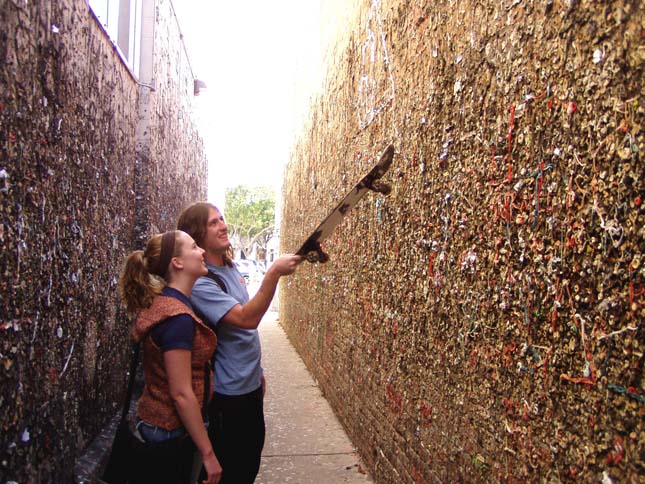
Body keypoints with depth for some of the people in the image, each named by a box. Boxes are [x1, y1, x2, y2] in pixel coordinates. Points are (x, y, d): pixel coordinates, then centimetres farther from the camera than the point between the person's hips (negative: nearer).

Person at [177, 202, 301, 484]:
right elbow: (247, 319, -34)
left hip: (250, 385, 9)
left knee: (251, 460, 23)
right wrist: (274, 273, -37)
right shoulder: (200, 283, -23)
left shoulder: (230, 268, 6)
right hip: (228, 394, -8)